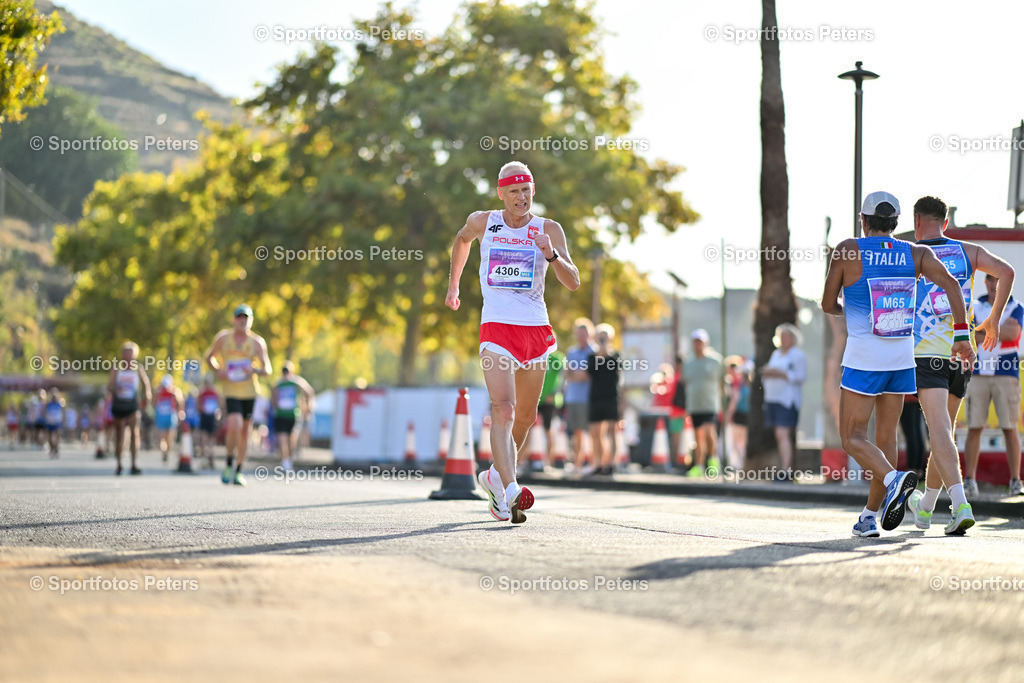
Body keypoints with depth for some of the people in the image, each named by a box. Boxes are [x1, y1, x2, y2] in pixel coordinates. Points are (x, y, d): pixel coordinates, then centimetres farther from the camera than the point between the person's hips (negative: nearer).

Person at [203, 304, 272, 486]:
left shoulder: (257, 342, 1)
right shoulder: (223, 338, 2)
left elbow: (268, 370, 0)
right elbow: (208, 356, 16)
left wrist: (255, 370, -22)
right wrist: (217, 371, -4)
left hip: (250, 391, 2)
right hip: (231, 391, -2)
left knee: (245, 432, 7)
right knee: (235, 426, -22)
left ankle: (238, 471, 21)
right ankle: (229, 463, -1)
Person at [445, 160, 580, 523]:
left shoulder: (549, 230, 1)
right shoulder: (482, 222, 3)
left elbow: (573, 282, -7)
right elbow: (462, 239, 27)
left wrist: (551, 255, -24)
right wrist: (453, 283, 31)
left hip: (536, 329, 2)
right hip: (496, 328, -2)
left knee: (525, 416, 13)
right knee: (503, 409, -20)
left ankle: (497, 475, 38)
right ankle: (511, 492, -32)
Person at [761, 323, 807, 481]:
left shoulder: (798, 355, -2)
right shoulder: (776, 354, 21)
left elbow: (801, 377, -11)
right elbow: (766, 375, 24)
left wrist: (780, 374, -17)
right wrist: (767, 373, 0)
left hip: (787, 400, -8)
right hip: (772, 398, 8)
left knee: (783, 435, -16)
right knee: (779, 436, 5)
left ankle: (786, 472, -20)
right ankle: (787, 469, 8)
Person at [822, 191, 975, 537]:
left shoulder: (847, 251, -5)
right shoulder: (916, 253, 3)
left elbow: (828, 305, 2)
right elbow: (950, 284, -11)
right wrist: (962, 335, -9)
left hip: (863, 359, -4)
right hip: (902, 358, 4)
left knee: (852, 437, 1)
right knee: (886, 437, 12)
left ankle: (893, 478, -26)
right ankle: (870, 516, 12)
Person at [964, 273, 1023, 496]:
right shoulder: (975, 307, 10)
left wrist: (982, 333, -13)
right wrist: (999, 330, -11)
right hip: (978, 375, 1)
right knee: (974, 428, -3)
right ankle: (970, 481, -2)